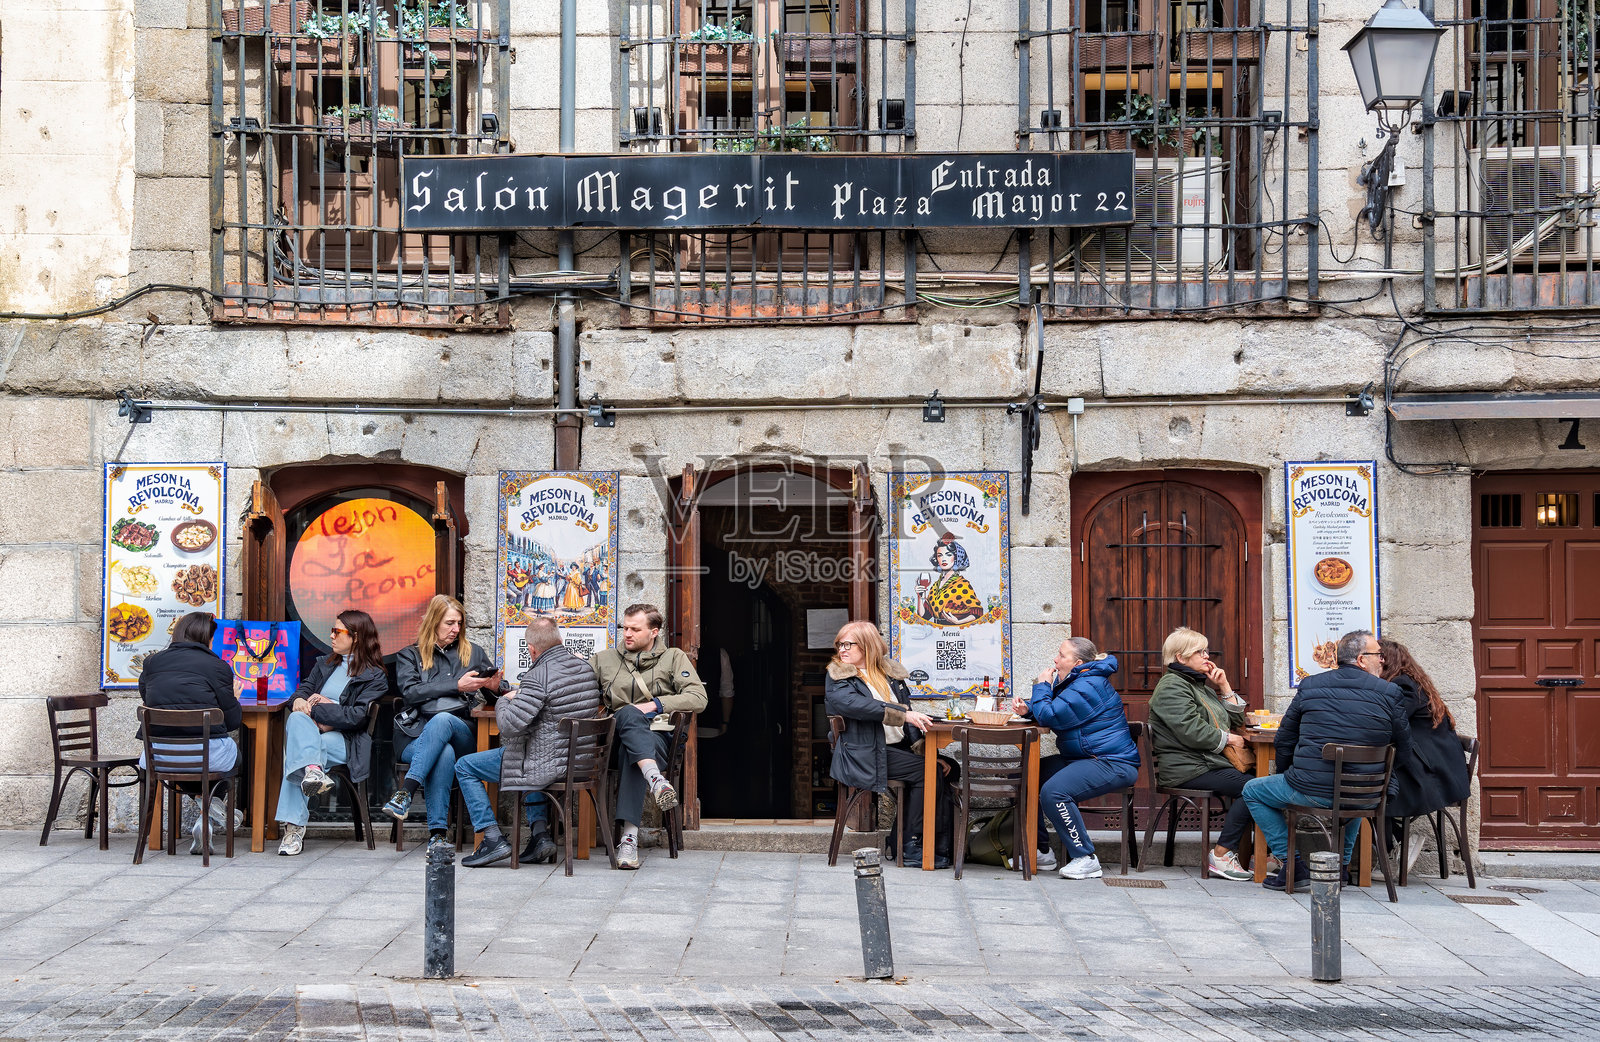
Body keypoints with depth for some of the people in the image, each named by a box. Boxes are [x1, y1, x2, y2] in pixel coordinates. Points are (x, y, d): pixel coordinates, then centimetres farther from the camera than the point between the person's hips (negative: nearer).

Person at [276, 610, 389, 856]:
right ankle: (312, 769, -55)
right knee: (296, 718, -33)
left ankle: (294, 826, -40)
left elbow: (358, 716, -7)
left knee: (295, 755, -34)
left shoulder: (375, 676, 5)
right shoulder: (325, 664, 28)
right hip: (311, 730, 5)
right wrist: (300, 701, -7)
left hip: (345, 739, -5)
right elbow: (304, 688, 18)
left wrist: (318, 709, -10)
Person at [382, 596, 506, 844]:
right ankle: (437, 832, -45)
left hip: (460, 732, 1)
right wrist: (457, 686, -10)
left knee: (442, 719, -37)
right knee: (444, 753, -38)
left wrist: (497, 686, 1)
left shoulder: (473, 653, 24)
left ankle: (406, 793, -48)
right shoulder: (409, 655, 17)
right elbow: (411, 692, -2)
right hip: (415, 736, -1)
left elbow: (502, 690, 27)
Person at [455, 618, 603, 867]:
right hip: (579, 760, 8)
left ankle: (493, 839, 2)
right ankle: (540, 833, 24)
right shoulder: (585, 668, 5)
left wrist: (503, 701, -4)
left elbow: (511, 726, -25)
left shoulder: (537, 677, -21)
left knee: (464, 767, 7)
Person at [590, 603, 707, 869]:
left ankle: (629, 837, -54)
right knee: (629, 713, -37)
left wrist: (655, 705, -7)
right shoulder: (605, 659, 22)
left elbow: (698, 698, 2)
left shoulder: (673, 658, 14)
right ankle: (655, 779, -63)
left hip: (657, 735, -1)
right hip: (619, 736, 1)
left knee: (632, 752, -40)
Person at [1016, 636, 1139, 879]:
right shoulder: (1072, 681, 16)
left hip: (1112, 764, -12)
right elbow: (1049, 712, 24)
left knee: (1053, 791, -31)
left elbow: (1050, 716, -22)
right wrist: (1028, 708, 1)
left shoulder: (1087, 687, -19)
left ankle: (1085, 858, -23)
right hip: (1081, 758, 12)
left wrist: (1042, 685, -5)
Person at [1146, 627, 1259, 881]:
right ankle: (1221, 855, -19)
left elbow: (1237, 720, 25)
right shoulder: (1172, 686, -4)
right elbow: (1192, 732, -17)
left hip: (1209, 764, 9)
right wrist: (1227, 739, -6)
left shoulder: (1201, 685, 25)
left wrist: (1224, 688, 13)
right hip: (1186, 770, -9)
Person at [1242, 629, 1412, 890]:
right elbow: (1403, 751, 6)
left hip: (1311, 790, -3)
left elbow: (1284, 742, 9)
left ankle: (1292, 865, 12)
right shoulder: (1389, 693, 0)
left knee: (1252, 791, 22)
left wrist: (1287, 778, 27)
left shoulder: (1309, 686, 2)